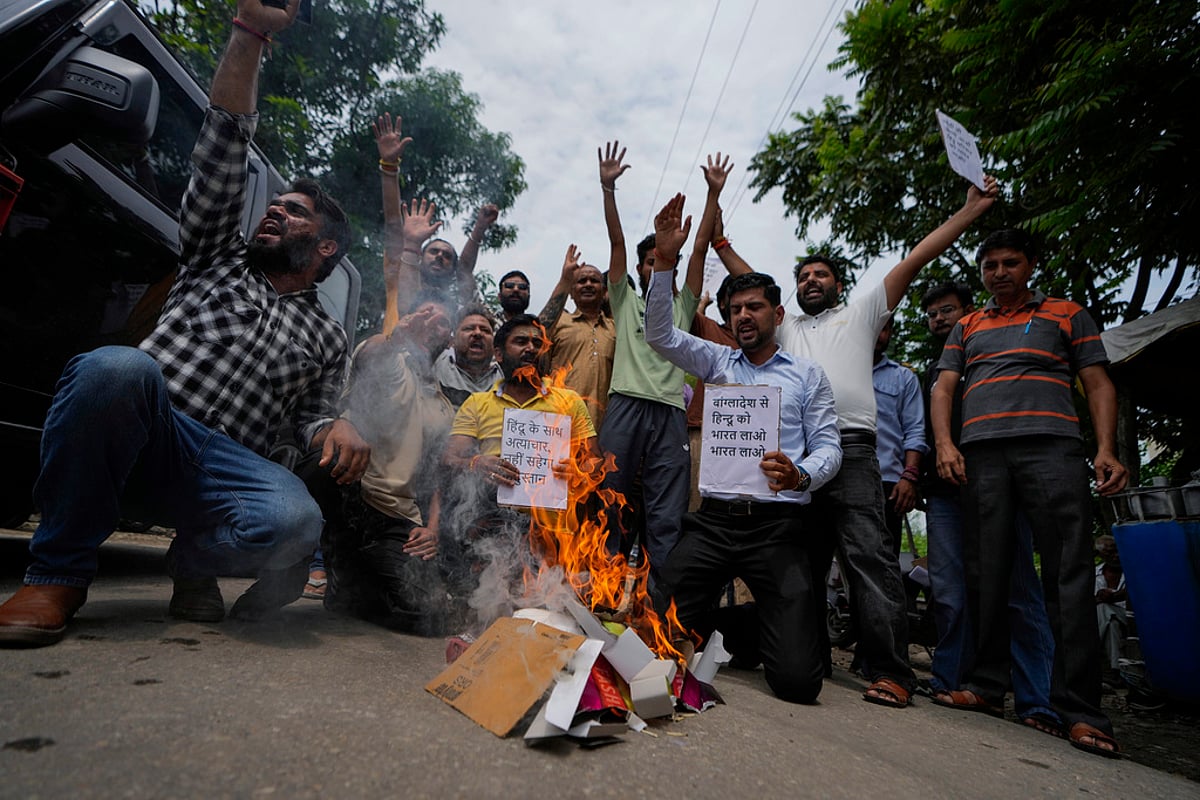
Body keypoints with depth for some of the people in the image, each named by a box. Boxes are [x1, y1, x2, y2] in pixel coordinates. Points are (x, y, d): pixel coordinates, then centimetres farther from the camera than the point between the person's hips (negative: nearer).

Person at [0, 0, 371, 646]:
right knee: (118, 367, -35)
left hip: (223, 465, -1)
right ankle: (59, 573, -14)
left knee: (294, 521, -34)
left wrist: (336, 428, -12)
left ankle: (193, 562, 2)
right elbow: (223, 146, 10)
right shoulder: (219, 255, 19)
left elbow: (311, 415, 13)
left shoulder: (327, 338, 18)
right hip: (134, 435, 1)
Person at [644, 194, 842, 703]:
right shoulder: (718, 362, 14)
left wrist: (801, 475, -19)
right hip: (712, 521, 2)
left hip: (777, 526, -1)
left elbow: (828, 446, 4)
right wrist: (664, 260, -8)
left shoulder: (808, 375, 10)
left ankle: (764, 630, 28)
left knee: (797, 678, -8)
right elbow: (659, 334, 2)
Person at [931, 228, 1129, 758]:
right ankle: (987, 682, 12)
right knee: (985, 573, 2)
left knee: (1068, 574, -7)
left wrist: (1106, 450, -5)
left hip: (1052, 447, -2)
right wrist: (944, 445, -3)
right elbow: (943, 388, 14)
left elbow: (1098, 385, 11)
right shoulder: (967, 327, 24)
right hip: (980, 453, 2)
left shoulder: (1067, 314, 19)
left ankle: (1078, 707, -1)